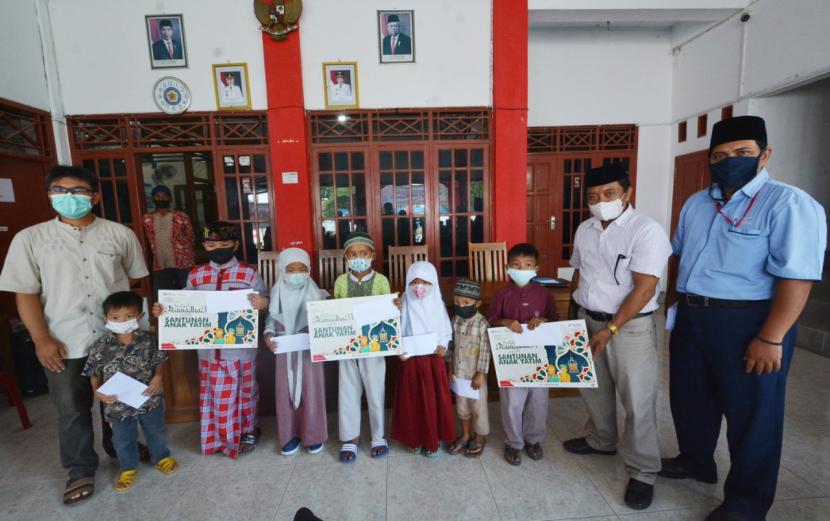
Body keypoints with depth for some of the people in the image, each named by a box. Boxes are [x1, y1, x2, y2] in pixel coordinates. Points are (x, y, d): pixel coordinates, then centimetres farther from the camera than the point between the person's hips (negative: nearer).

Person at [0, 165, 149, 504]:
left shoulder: (120, 234, -1)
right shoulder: (30, 238, -1)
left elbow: (135, 279, 6)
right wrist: (42, 339, -9)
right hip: (64, 343, 0)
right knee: (72, 409, 11)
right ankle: (81, 470, 32)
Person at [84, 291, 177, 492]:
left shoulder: (149, 340, -14)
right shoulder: (100, 347, -15)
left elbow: (158, 362, -1)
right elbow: (94, 374, -4)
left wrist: (157, 378, -18)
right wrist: (97, 392, -19)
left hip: (149, 399, 0)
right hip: (119, 405, 0)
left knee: (156, 432, 20)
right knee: (124, 440, 20)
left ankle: (161, 457, 45)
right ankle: (128, 468, 43)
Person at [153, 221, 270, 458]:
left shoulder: (249, 274, -8)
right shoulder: (195, 276, 2)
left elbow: (265, 301, -7)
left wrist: (262, 303, -29)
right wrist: (163, 310, -7)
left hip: (241, 347, -3)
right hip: (209, 348, 3)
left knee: (244, 391, 14)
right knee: (213, 394, 16)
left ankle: (247, 431, 35)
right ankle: (218, 437, 37)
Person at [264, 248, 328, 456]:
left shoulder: (315, 295, -8)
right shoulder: (277, 296, -1)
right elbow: (270, 321, 4)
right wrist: (269, 336, -13)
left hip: (309, 351, -2)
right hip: (284, 353, 2)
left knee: (311, 392, 6)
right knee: (286, 393, 10)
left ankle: (314, 436, 24)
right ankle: (290, 435, 29)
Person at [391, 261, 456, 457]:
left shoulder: (437, 304, -3)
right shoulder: (406, 304, -5)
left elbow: (446, 329, 3)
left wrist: (443, 345, -13)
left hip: (433, 358, 0)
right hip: (410, 359, 0)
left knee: (434, 400, 8)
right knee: (413, 400, 10)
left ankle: (434, 439, 28)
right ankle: (415, 438, 30)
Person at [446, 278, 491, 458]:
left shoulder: (482, 323, -19)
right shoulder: (455, 320, -2)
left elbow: (485, 351, -17)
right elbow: (451, 345, 5)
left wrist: (481, 373, -16)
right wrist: (450, 367, 7)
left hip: (475, 373, -5)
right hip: (458, 373, 5)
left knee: (478, 406, 12)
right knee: (461, 405, 19)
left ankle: (480, 438, 33)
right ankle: (465, 435, 39)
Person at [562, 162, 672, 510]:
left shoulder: (646, 230, -15)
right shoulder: (584, 230, 5)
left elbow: (644, 288, -19)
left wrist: (610, 330, -20)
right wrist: (576, 314, 13)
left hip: (630, 326, -6)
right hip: (587, 320, 6)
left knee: (637, 401, 3)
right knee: (593, 388, 19)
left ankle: (642, 473, 22)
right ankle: (601, 441, 42)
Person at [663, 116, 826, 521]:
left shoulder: (788, 204, -12)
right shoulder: (696, 204, 11)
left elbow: (797, 277, -19)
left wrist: (770, 339, -23)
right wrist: (676, 300, 14)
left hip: (748, 322, -7)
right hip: (691, 318, 7)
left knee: (750, 411, 10)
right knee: (689, 396, 20)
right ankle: (695, 462, 44)